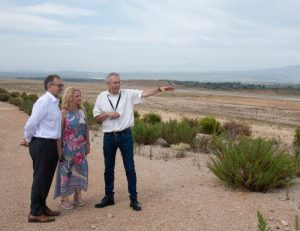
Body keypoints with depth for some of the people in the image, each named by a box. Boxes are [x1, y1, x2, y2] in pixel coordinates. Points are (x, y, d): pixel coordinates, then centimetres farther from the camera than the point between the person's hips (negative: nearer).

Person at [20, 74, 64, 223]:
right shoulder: (44, 101, -18)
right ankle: (35, 213, 11)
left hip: (50, 144, 9)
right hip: (42, 145, -9)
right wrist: (28, 140, -3)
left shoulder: (54, 102, 11)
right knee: (40, 179, 0)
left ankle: (42, 207, 31)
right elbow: (31, 123, -19)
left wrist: (29, 139, 14)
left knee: (47, 178, 17)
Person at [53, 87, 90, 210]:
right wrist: (59, 148, -14)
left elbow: (86, 128, 10)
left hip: (80, 147, 5)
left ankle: (77, 196, 23)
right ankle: (64, 199, 14)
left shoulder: (82, 111, 6)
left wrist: (88, 144, 10)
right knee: (66, 171, 4)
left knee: (79, 170, 10)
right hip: (68, 147, -5)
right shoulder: (64, 113, -10)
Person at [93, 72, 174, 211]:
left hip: (125, 135, -1)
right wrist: (108, 114, -12)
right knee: (108, 168, 12)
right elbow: (96, 117, 5)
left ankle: (133, 199, 12)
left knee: (130, 168, 3)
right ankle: (109, 197, 26)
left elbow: (145, 93, -12)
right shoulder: (102, 97, 3)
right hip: (109, 137, 2)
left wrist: (159, 89, -25)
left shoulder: (128, 94, -1)